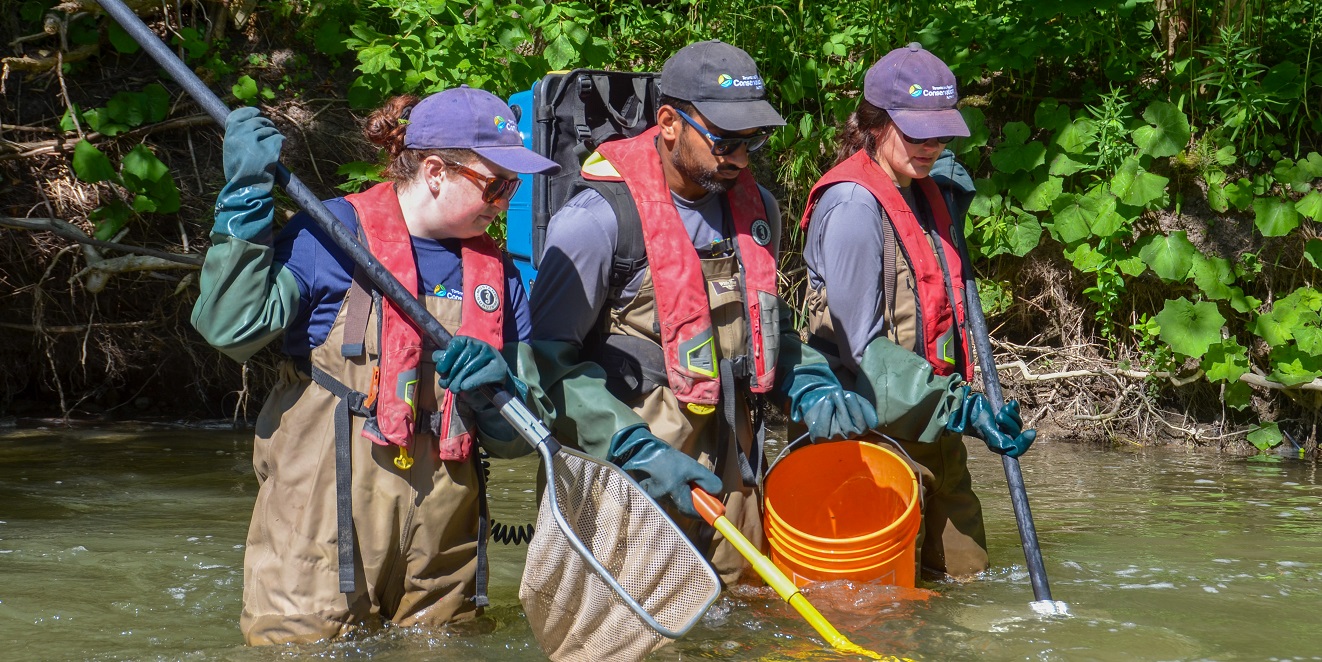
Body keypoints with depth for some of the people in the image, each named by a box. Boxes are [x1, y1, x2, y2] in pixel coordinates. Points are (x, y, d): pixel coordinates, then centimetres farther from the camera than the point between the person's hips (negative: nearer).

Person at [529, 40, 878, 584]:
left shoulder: (755, 208, 9)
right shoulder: (600, 219, -14)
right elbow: (548, 357, -13)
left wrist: (809, 389, 6)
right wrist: (638, 453, -21)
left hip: (730, 471, 6)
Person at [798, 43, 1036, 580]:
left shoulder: (927, 193, 12)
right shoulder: (853, 205, -16)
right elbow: (863, 348, -19)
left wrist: (954, 208, 11)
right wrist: (962, 408, -24)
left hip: (933, 425, 9)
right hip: (880, 426, -9)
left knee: (966, 572, 12)